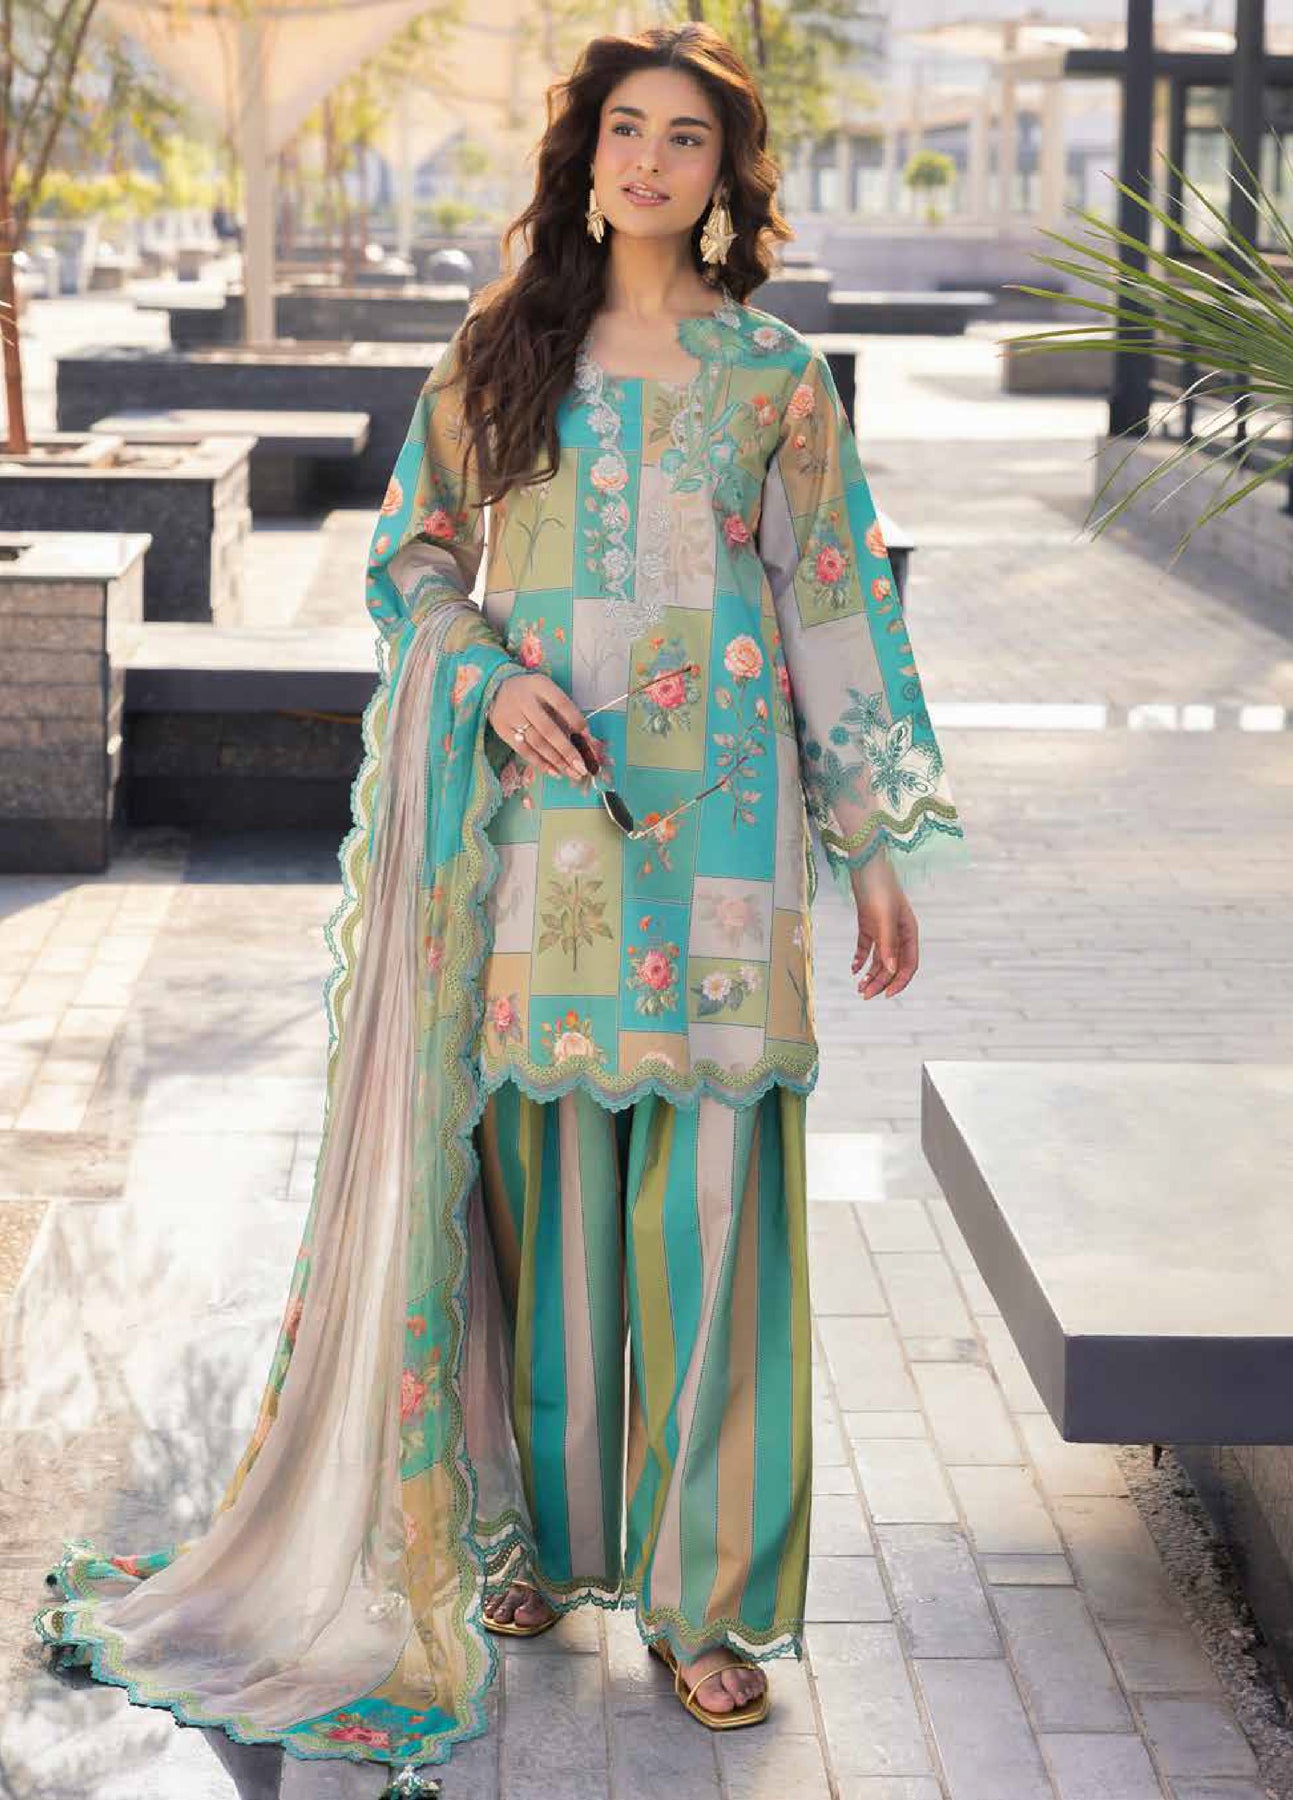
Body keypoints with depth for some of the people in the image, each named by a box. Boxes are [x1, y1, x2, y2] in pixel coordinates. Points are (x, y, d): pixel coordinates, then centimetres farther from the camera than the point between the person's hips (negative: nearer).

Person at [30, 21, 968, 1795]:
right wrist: (491, 681, -7)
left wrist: (886, 848, 3)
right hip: (544, 820, 1)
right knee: (546, 1181, 7)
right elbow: (413, 553, 13)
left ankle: (708, 1591, 8)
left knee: (709, 1206, -2)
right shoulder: (502, 351, 9)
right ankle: (550, 1525, 24)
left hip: (715, 827, -1)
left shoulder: (778, 377, 6)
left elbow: (838, 610, 6)